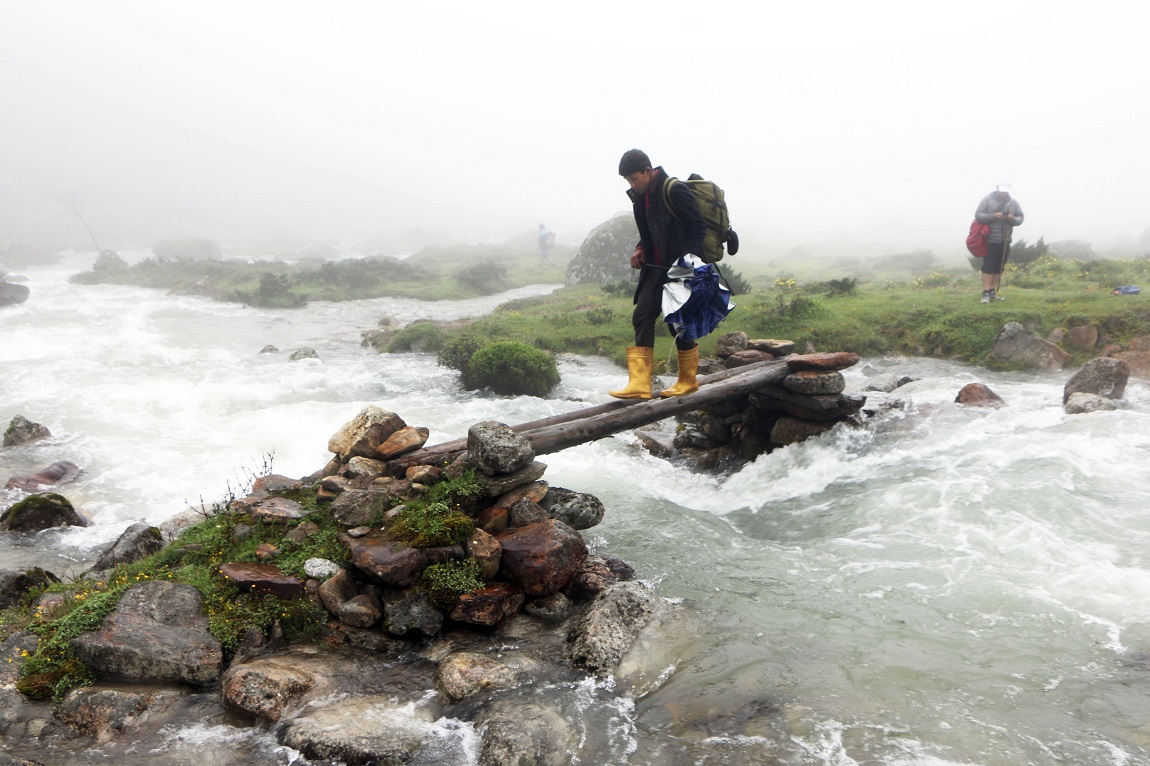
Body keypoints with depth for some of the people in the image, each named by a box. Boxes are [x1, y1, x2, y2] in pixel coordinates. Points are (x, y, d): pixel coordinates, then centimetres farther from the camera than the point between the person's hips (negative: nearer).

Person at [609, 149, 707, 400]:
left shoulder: (675, 191, -15)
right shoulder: (641, 195, 10)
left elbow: (698, 226, -15)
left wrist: (687, 258, -24)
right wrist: (640, 250, 5)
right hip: (655, 268, 8)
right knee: (642, 317, 0)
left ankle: (688, 381, 16)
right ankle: (639, 383, -1)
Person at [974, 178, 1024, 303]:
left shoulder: (1013, 202, 6)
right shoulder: (988, 199, -4)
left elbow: (1020, 218, 8)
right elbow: (978, 215, -8)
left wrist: (1012, 219, -15)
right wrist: (993, 216, -22)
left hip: (1005, 241, 4)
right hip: (990, 240, -4)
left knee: (999, 268, 9)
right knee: (988, 267, -8)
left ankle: (993, 292, 18)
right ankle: (986, 293, -9)